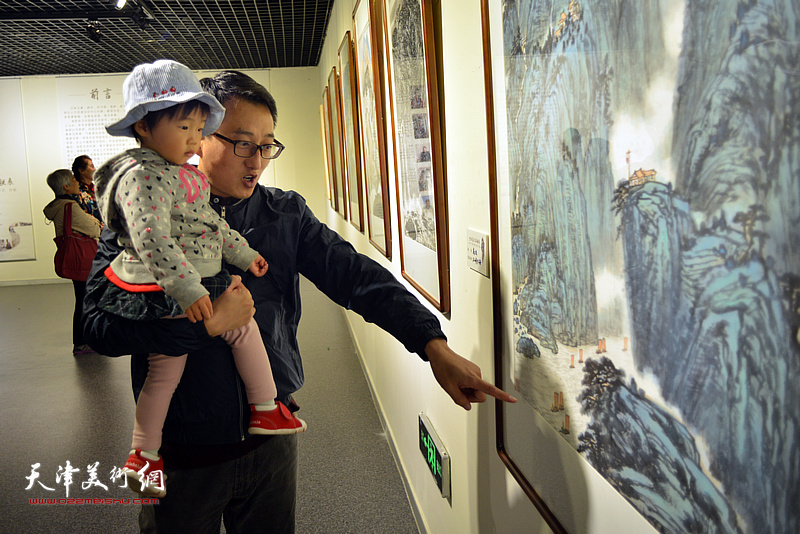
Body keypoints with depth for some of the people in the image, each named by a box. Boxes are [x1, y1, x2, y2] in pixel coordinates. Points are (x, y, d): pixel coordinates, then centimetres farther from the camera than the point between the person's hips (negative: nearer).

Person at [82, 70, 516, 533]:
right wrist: (207, 322, -24)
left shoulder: (286, 213, 0)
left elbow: (355, 275, -11)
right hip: (183, 450, -2)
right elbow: (101, 324, -17)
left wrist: (435, 346, -21)